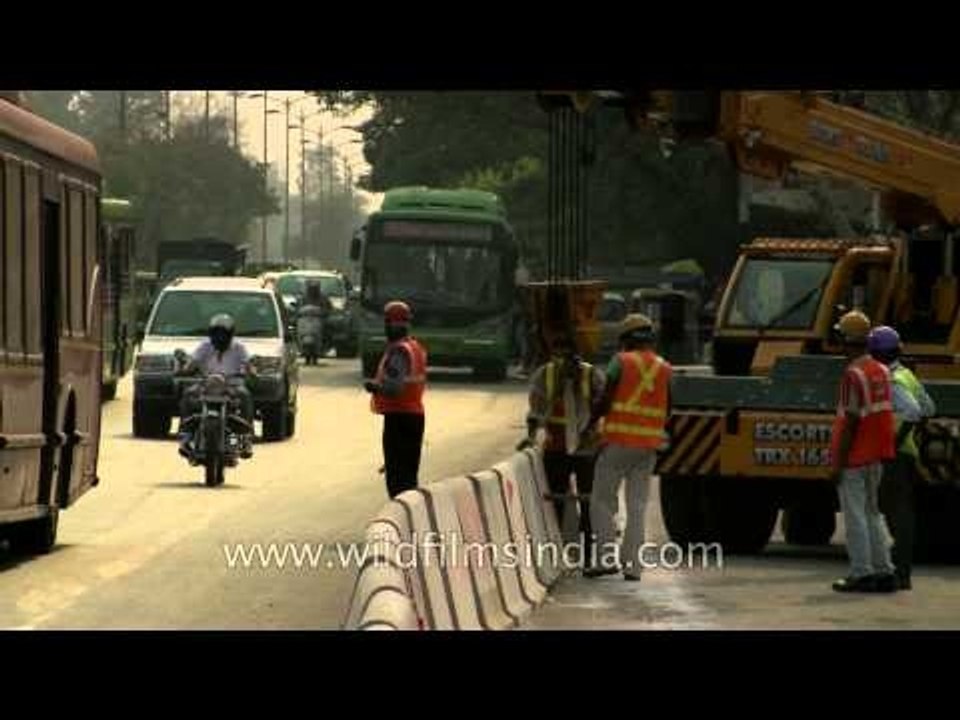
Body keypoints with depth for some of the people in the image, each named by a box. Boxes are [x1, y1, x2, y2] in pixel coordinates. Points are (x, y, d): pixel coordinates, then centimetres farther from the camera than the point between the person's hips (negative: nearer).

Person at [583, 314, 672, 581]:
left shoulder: (621, 362, -6)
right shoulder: (665, 369, 7)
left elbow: (605, 401, -10)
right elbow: (667, 411, 9)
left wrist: (589, 426, 4)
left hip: (619, 441, -4)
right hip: (649, 445, 4)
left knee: (602, 502, 4)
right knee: (637, 508, 8)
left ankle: (608, 558, -6)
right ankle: (632, 565, 3)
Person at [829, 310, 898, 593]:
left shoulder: (853, 374, -17)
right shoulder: (881, 371, 8)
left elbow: (851, 422, -19)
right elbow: (884, 414, 11)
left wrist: (838, 463, -15)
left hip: (854, 458, -8)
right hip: (876, 457, 8)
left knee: (855, 515, -3)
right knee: (872, 513, 15)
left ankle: (862, 574, -3)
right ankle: (883, 572, 15)